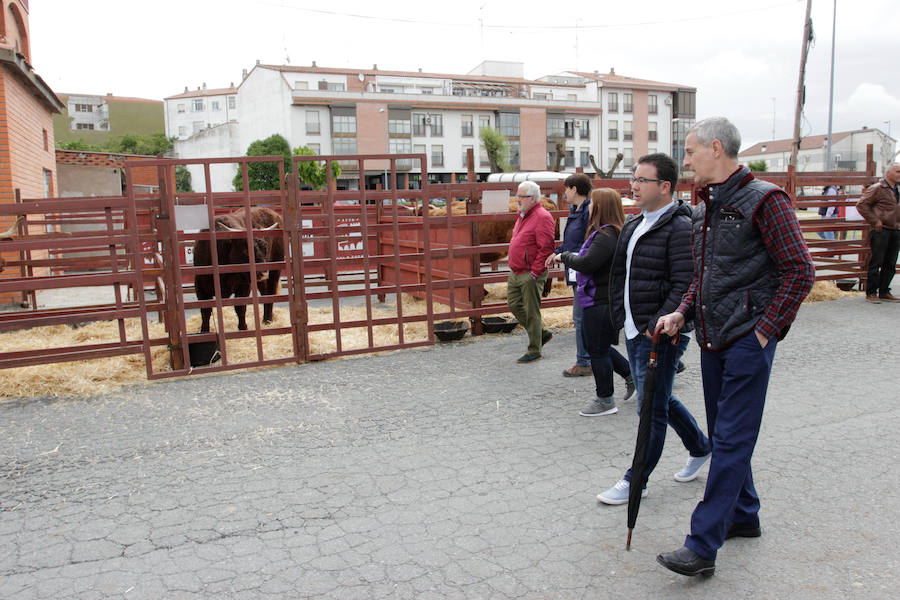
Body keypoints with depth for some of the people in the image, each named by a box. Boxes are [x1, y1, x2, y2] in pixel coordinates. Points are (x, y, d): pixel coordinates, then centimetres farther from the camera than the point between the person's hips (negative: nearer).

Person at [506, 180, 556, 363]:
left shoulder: (542, 217, -16)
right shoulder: (523, 215, 15)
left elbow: (546, 248, -21)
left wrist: (535, 272, -20)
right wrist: (514, 268, 18)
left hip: (531, 274, -10)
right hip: (515, 272, 10)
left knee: (531, 311, -1)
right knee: (514, 304, 14)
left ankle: (534, 350, 12)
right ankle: (542, 333, 29)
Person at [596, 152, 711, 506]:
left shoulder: (680, 227, -15)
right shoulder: (633, 226, 13)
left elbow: (684, 287, -21)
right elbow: (619, 276, 20)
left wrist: (657, 327, -21)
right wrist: (621, 317, 13)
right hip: (634, 332, 9)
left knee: (652, 409, 2)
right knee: (660, 400, 21)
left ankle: (636, 482, 15)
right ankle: (700, 448, 42)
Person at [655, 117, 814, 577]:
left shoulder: (763, 199, -11)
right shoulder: (704, 209, 13)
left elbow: (800, 272, -13)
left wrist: (765, 329, -14)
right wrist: (683, 313, 6)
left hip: (747, 341, -8)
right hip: (713, 340, 9)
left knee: (732, 440, -5)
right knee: (724, 434, 17)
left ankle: (702, 546, -1)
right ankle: (744, 516, 34)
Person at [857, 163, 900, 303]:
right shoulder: (877, 188, -6)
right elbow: (861, 205, -11)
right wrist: (875, 221, -14)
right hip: (881, 230, -7)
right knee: (876, 263, -5)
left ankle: (884, 292, 18)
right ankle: (871, 293, 2)